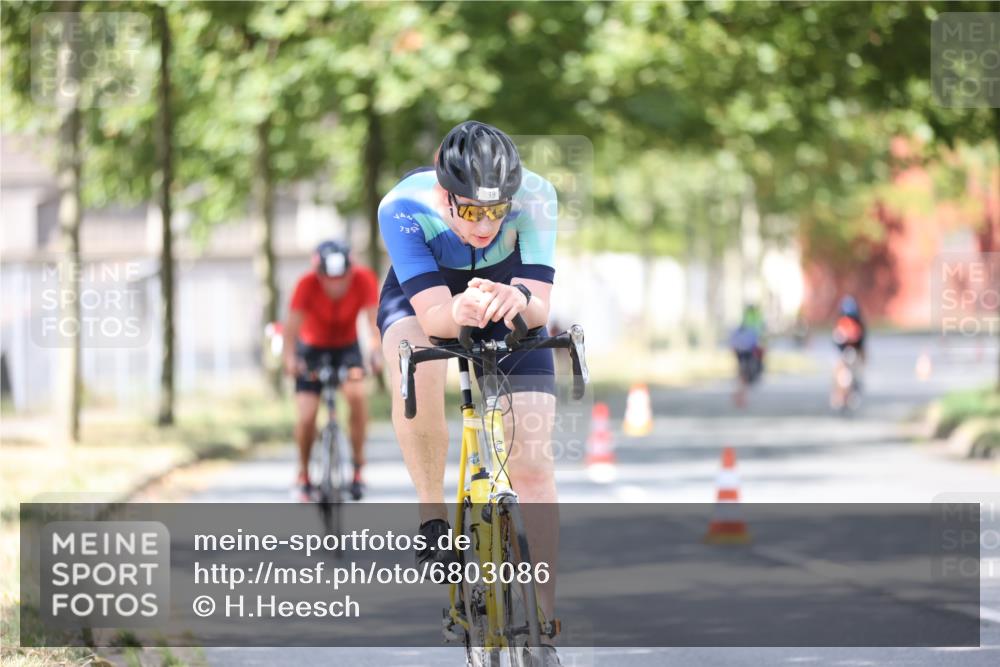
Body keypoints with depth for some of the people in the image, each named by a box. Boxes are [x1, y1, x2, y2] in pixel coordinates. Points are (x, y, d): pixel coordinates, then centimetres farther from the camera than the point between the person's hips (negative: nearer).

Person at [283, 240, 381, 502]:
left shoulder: (363, 279, -25)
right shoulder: (307, 285, -28)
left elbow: (374, 318, -33)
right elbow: (292, 324, -35)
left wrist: (377, 351, -50)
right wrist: (290, 358, -51)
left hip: (347, 346, 0)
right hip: (313, 347, 0)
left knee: (356, 393, -28)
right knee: (306, 417, -13)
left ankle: (358, 465, -13)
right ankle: (303, 473, 12)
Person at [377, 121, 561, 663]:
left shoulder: (534, 197, -33)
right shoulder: (402, 207, -35)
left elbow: (540, 306, -36)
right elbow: (431, 314, -39)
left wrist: (517, 299, -59)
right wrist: (458, 311, -62)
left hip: (511, 312, 1)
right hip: (423, 296, -1)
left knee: (533, 466, -10)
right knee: (418, 369, -38)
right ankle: (432, 518, -16)